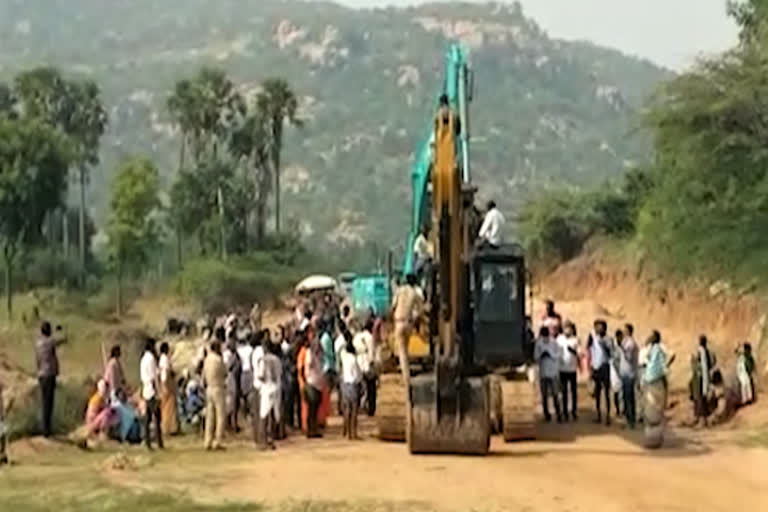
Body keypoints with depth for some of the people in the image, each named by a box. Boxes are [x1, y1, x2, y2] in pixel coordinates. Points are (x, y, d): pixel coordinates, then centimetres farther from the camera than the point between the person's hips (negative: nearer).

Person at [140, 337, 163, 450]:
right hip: (152, 391, -9)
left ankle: (148, 443, 7)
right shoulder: (151, 358, -14)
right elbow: (154, 376, -17)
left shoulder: (144, 358, 13)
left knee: (147, 418, 7)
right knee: (157, 418, -8)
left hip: (146, 392, 9)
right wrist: (158, 392, -17)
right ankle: (159, 443, -9)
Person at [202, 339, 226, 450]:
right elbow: (224, 374, -3)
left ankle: (208, 442, 8)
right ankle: (217, 442, -8)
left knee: (209, 417, 9)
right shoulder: (218, 359, -14)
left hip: (209, 389, 8)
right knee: (220, 416, -4)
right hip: (218, 388, -7)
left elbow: (204, 376, 13)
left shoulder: (207, 359, 8)